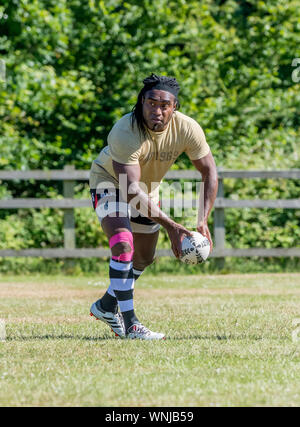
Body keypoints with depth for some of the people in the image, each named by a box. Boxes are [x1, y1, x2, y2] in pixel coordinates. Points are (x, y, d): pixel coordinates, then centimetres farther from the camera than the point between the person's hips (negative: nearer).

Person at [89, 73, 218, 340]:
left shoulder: (187, 129, -25)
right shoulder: (125, 133, -38)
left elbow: (210, 172, -13)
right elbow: (132, 191, -40)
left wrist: (204, 222, -24)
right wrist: (170, 226, -43)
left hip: (148, 190, 6)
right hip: (110, 182, -6)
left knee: (145, 258, 15)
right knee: (123, 243, -28)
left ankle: (107, 305, 40)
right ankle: (130, 325, -26)